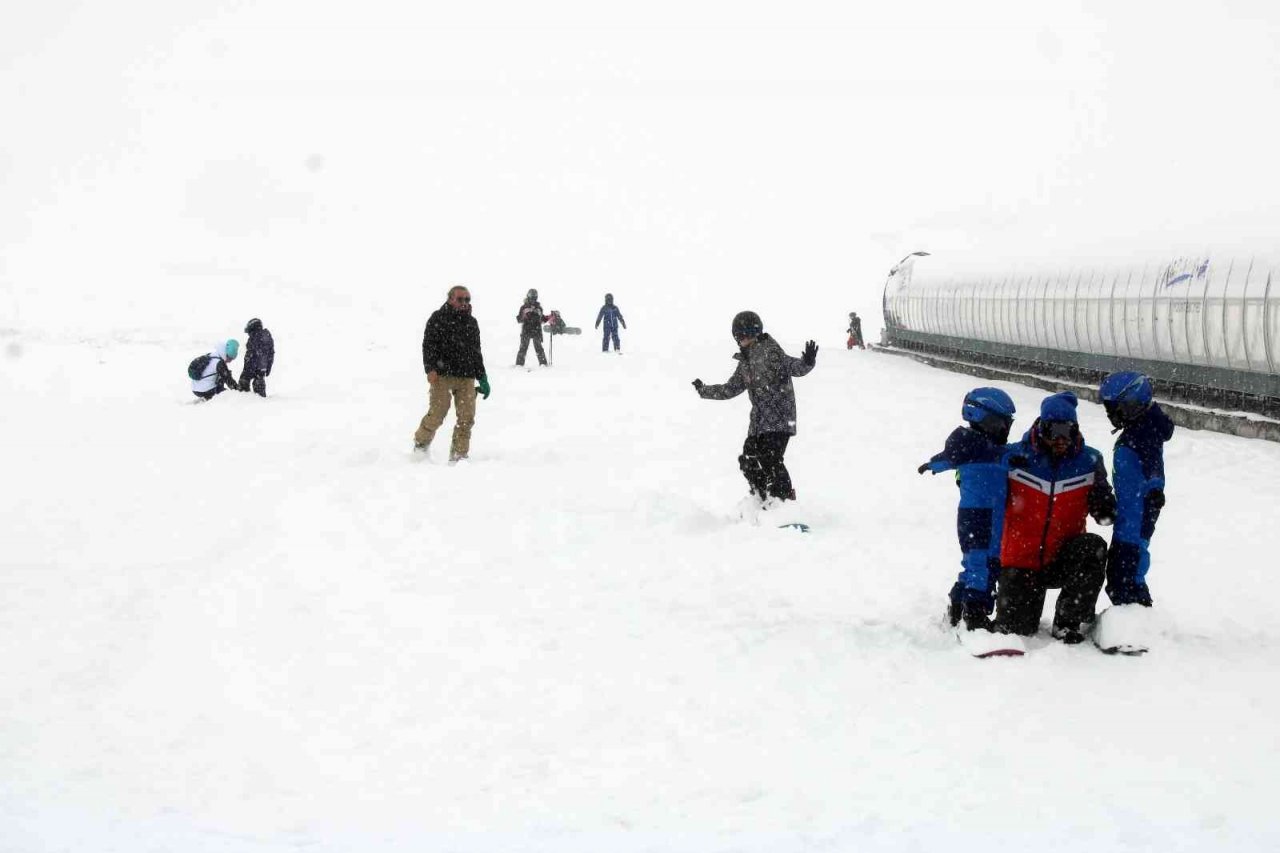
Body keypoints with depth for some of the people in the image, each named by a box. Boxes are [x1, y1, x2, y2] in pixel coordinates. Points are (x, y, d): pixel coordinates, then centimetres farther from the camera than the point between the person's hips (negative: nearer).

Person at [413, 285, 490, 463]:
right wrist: (430, 368, -20)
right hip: (443, 375, -5)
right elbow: (429, 345, -6)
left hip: (467, 378, 5)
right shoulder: (438, 318, 2)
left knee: (467, 418, -2)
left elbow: (476, 353, 25)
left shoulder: (472, 323, 19)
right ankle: (421, 443, 16)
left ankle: (459, 455, 6)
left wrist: (482, 378, 20)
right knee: (437, 414, -8)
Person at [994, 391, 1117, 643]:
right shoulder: (1014, 457, -9)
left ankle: (1068, 623, -19)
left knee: (1093, 548, -30)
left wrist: (1105, 509, -20)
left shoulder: (1089, 461, -2)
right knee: (1015, 629, -9)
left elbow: (1102, 513, 3)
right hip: (1021, 561, -1)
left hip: (1064, 561, 1)